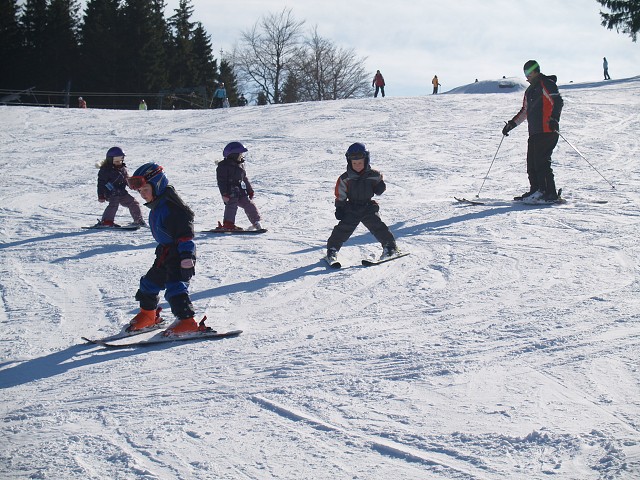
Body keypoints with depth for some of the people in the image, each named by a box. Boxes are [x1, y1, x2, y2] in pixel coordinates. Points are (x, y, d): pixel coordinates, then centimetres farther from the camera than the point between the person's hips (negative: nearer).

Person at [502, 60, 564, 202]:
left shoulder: (547, 84, -2)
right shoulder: (530, 90, 25)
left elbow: (558, 102, -14)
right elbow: (525, 111, 33)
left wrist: (554, 118, -29)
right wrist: (511, 124, 27)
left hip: (547, 130, -9)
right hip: (534, 133, 9)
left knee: (541, 162, -14)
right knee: (531, 163, 4)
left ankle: (550, 193, -14)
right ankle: (536, 191, 9)